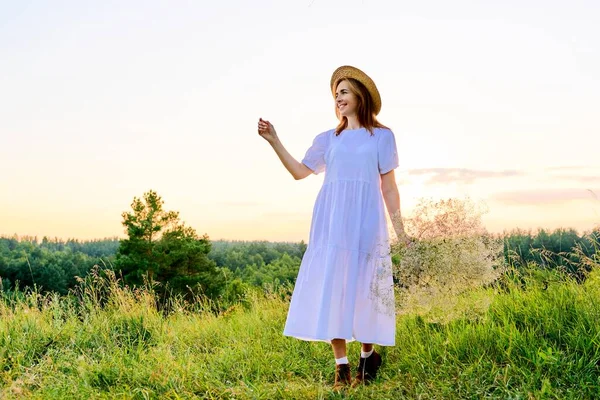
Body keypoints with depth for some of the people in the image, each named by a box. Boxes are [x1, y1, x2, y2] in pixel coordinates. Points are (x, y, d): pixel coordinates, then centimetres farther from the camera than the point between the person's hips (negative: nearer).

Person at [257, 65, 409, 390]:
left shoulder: (382, 136, 8)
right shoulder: (328, 139, 14)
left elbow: (388, 185, 7)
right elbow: (300, 172, 10)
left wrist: (399, 227, 3)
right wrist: (274, 141, 3)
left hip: (366, 222, -2)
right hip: (331, 223, 2)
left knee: (363, 288, -1)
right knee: (331, 287, -3)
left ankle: (368, 356, 17)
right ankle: (341, 366, 3)